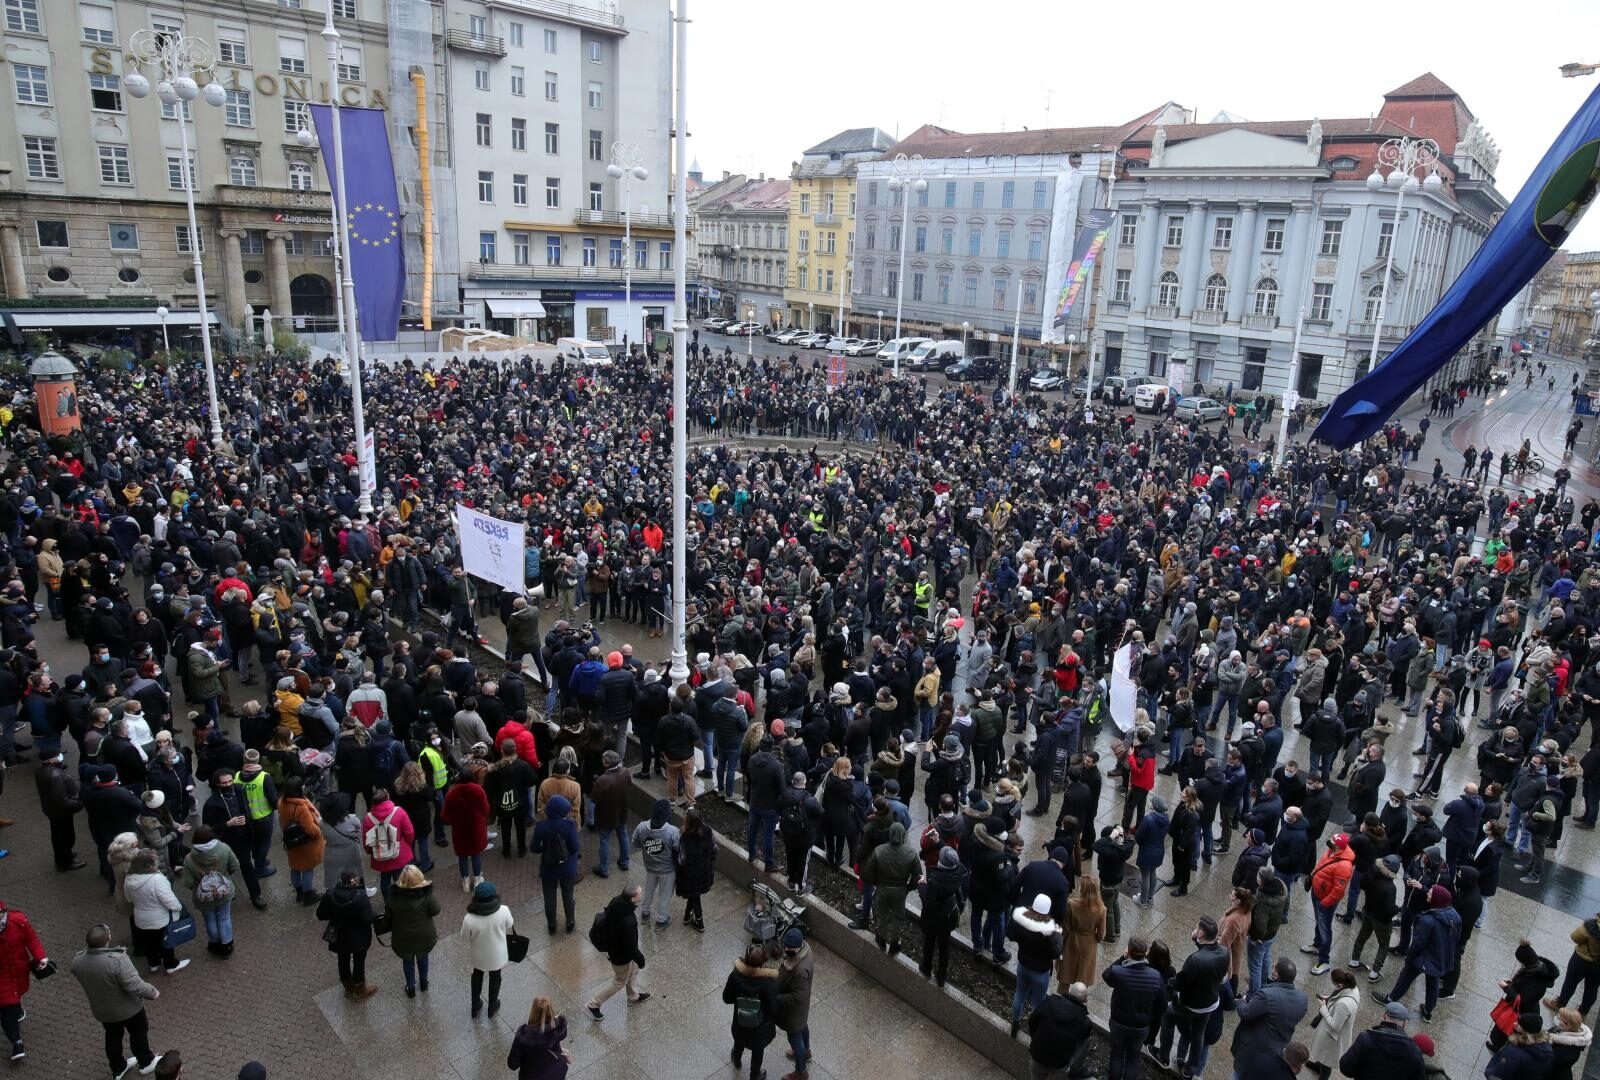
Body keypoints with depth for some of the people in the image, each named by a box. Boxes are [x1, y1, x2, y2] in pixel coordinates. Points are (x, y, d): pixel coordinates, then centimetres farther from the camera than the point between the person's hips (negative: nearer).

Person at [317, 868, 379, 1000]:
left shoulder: (330, 895, -19)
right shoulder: (361, 897, -30)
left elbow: (321, 915, -7)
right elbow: (368, 920, -28)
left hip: (339, 937, 3)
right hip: (358, 938, -3)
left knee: (343, 960, 25)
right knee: (359, 962, 19)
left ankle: (348, 988, 46)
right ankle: (359, 990, 38)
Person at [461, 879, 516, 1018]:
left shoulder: (469, 919, -35)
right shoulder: (503, 911, -32)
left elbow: (465, 938, -15)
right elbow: (509, 926, -10)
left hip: (478, 955, 0)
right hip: (497, 955, 1)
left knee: (477, 975, 32)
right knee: (495, 977, 30)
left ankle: (475, 1007, 52)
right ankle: (492, 1006, 53)